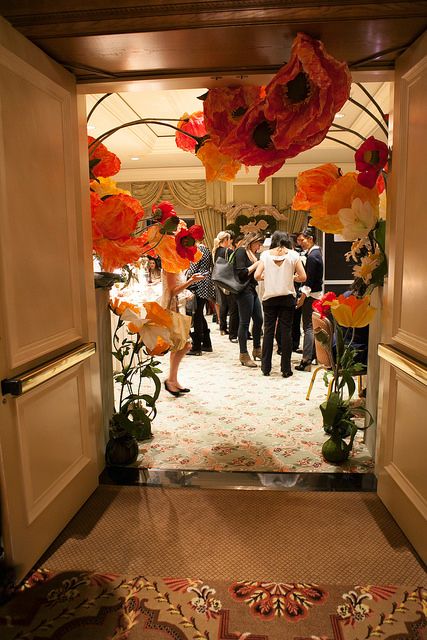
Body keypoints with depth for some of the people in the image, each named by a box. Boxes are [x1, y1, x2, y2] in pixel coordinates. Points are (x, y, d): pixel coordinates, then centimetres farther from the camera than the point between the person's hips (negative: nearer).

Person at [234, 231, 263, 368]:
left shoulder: (252, 254, 17)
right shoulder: (241, 251, -9)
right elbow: (242, 273, -18)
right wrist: (256, 264, -12)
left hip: (252, 290, 9)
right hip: (244, 291, -9)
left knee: (258, 320, 13)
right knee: (244, 322, -4)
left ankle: (257, 350, 27)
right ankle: (243, 355, 3)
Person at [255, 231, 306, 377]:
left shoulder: (265, 254, 1)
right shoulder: (293, 255, -1)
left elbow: (257, 276, -5)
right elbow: (303, 277, -4)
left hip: (269, 297, 1)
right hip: (287, 297, -1)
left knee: (268, 330, 8)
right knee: (286, 331, 4)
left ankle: (266, 367, 13)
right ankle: (286, 369, 7)